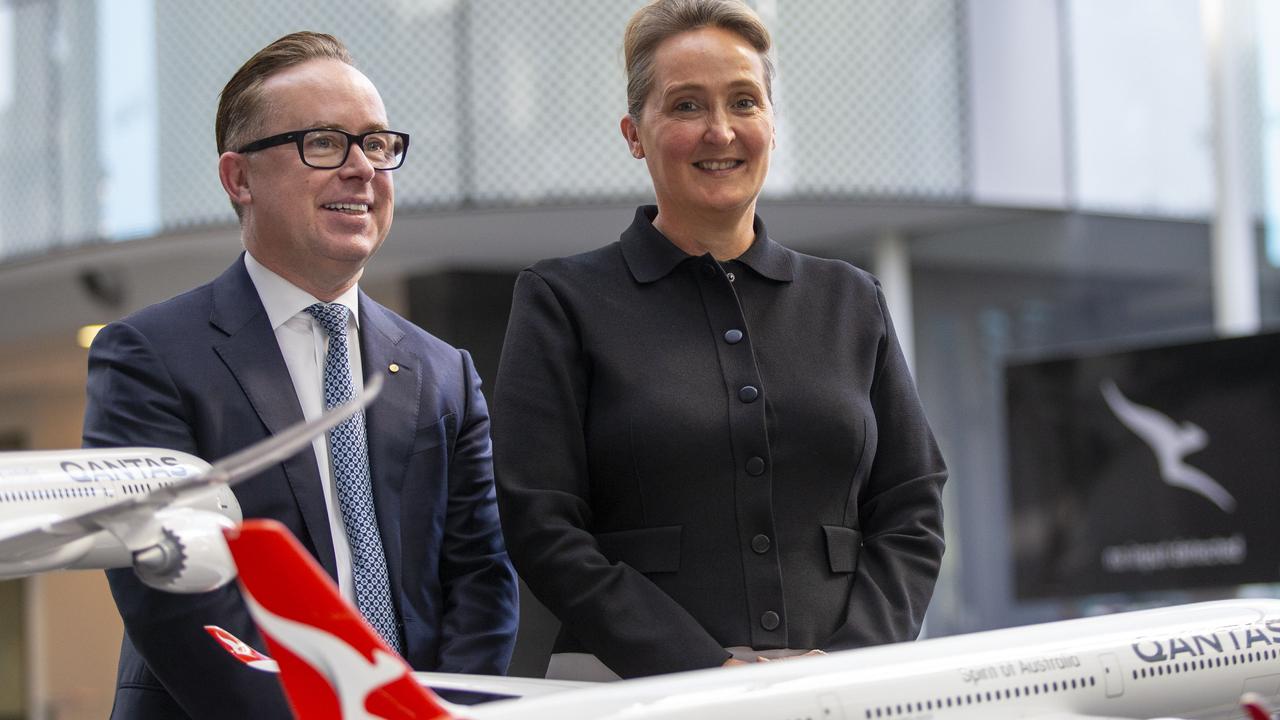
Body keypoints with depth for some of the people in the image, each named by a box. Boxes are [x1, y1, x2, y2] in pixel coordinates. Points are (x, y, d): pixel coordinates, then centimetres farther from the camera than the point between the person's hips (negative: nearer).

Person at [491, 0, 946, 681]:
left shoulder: (850, 300, 15)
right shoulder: (563, 300, 5)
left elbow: (912, 512, 12)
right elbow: (542, 527, -3)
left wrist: (844, 661, -4)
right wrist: (712, 674, -11)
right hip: (637, 691, -2)